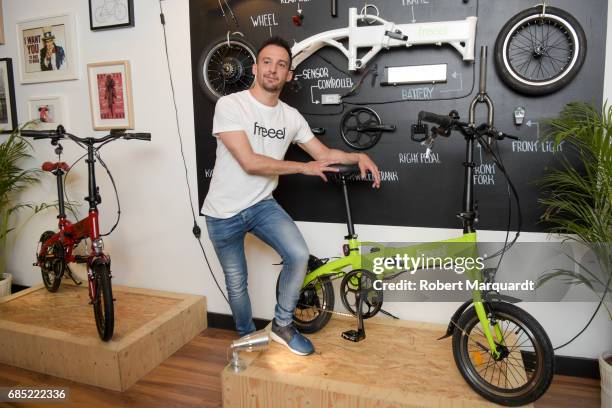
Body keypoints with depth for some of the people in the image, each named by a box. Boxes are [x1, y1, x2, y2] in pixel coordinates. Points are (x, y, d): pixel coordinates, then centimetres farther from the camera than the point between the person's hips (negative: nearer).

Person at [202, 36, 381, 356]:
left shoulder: (292, 117, 0)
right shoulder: (230, 105, -16)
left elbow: (323, 153, 10)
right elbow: (250, 162, -24)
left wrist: (359, 156, -7)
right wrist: (303, 167, -18)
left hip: (262, 205, 3)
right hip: (224, 213, -3)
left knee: (299, 255, -18)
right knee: (237, 283, 9)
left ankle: (281, 326, 7)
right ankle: (246, 337, 39)